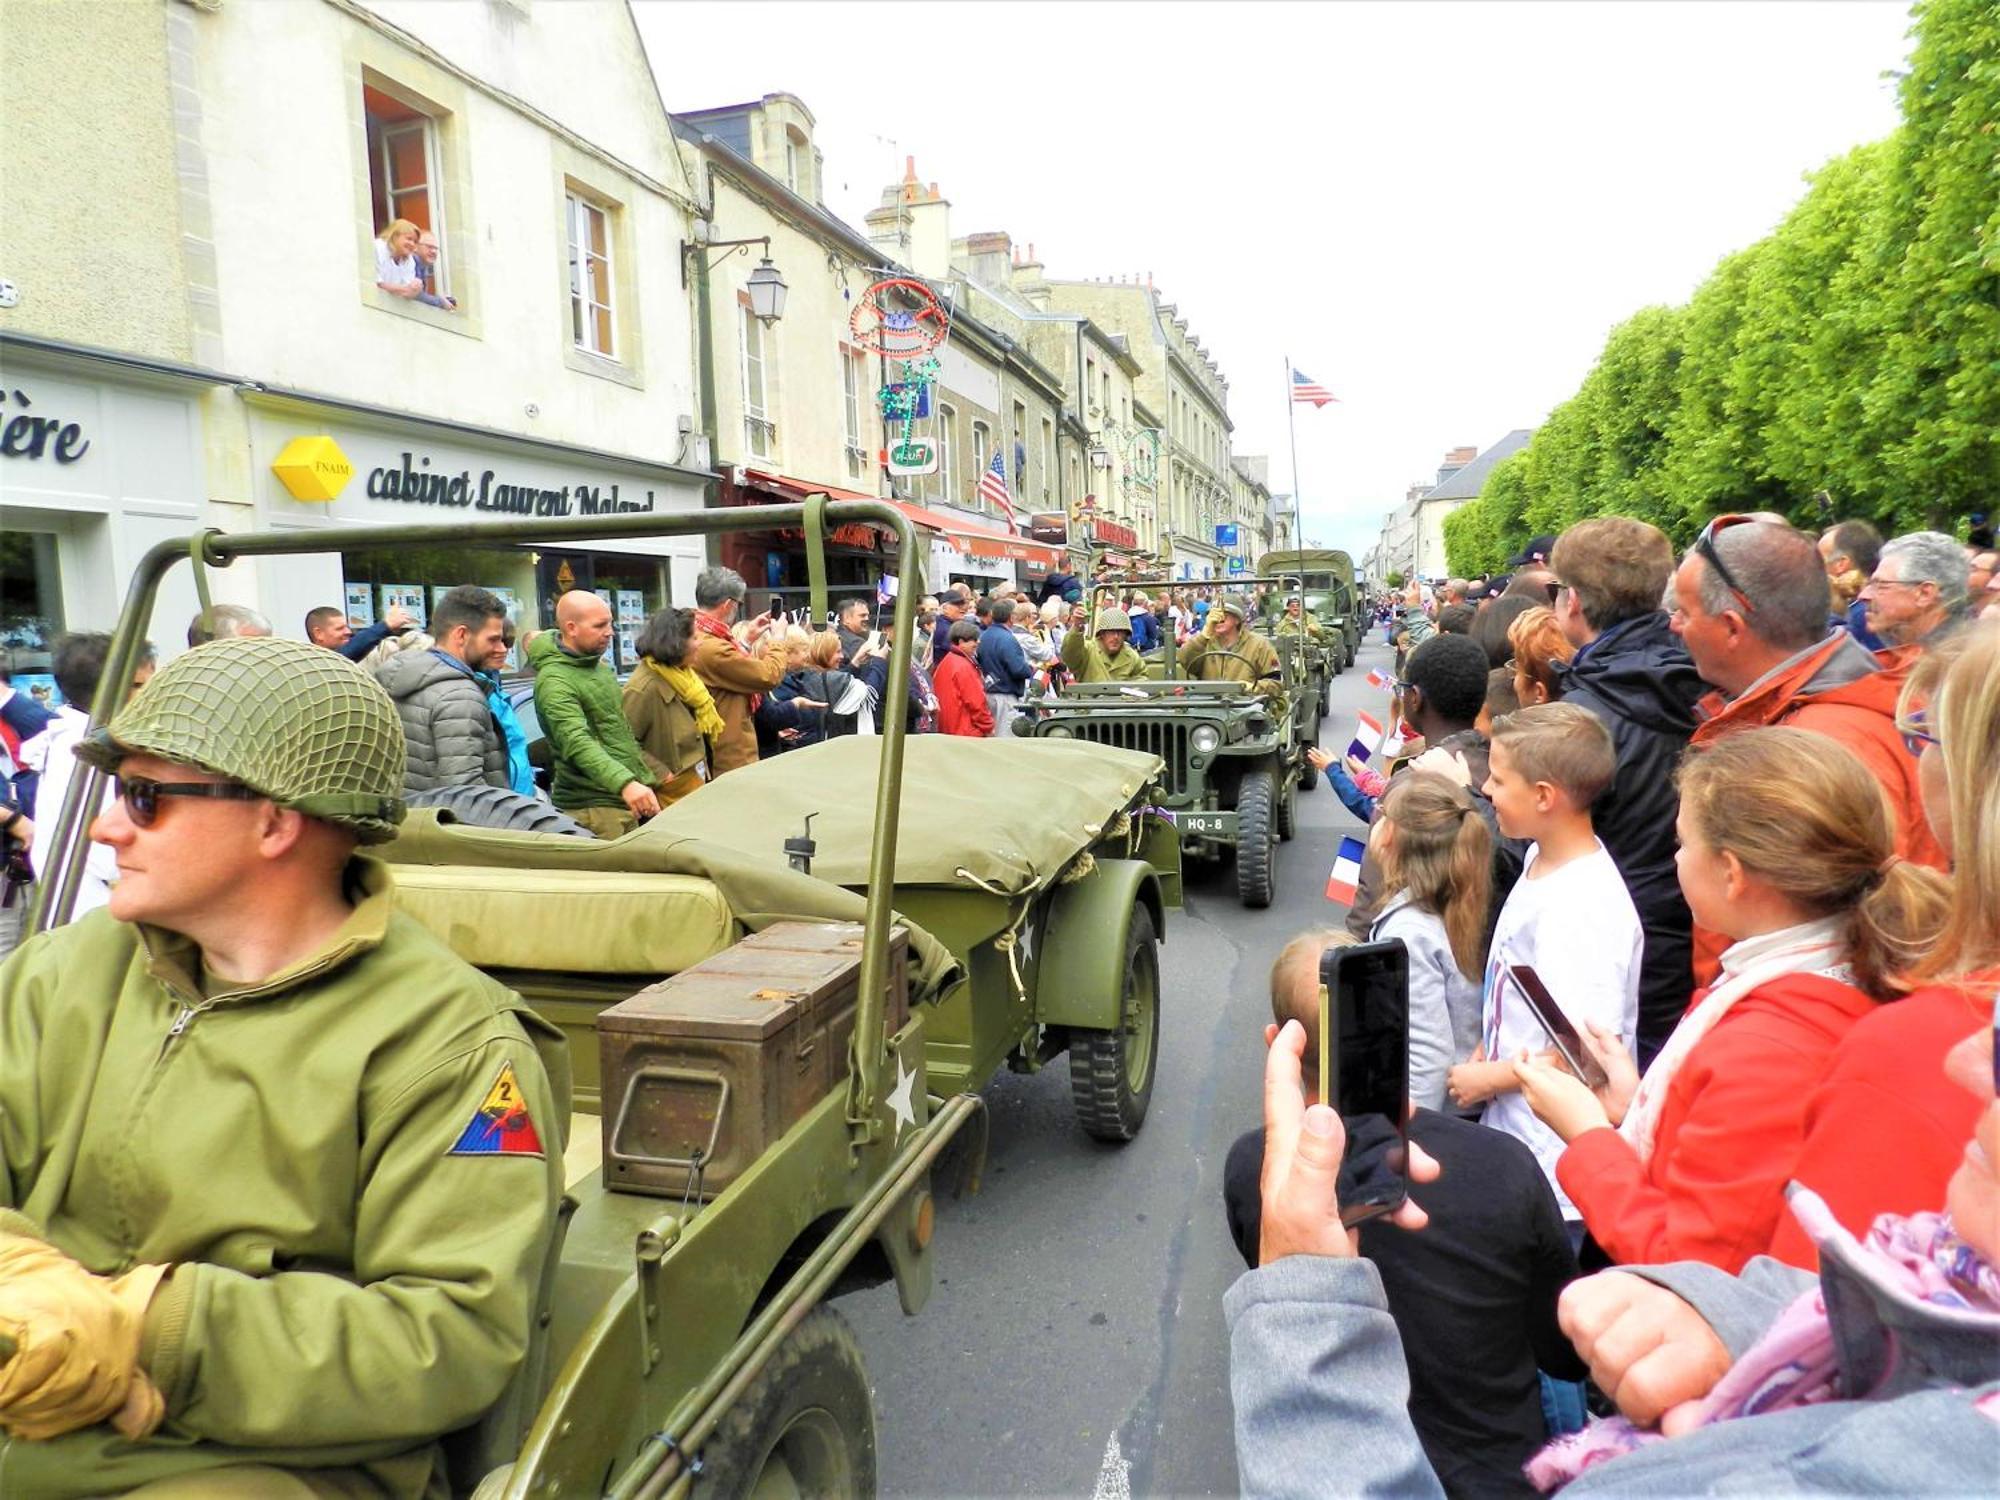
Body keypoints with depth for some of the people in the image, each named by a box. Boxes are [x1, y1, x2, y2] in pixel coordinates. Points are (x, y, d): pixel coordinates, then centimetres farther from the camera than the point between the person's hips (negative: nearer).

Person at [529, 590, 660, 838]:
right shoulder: (554, 682, -16)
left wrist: (645, 778, 22)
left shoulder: (601, 666, 13)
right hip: (591, 807, -8)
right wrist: (625, 783, -43)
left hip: (628, 801, 8)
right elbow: (578, 743, -30)